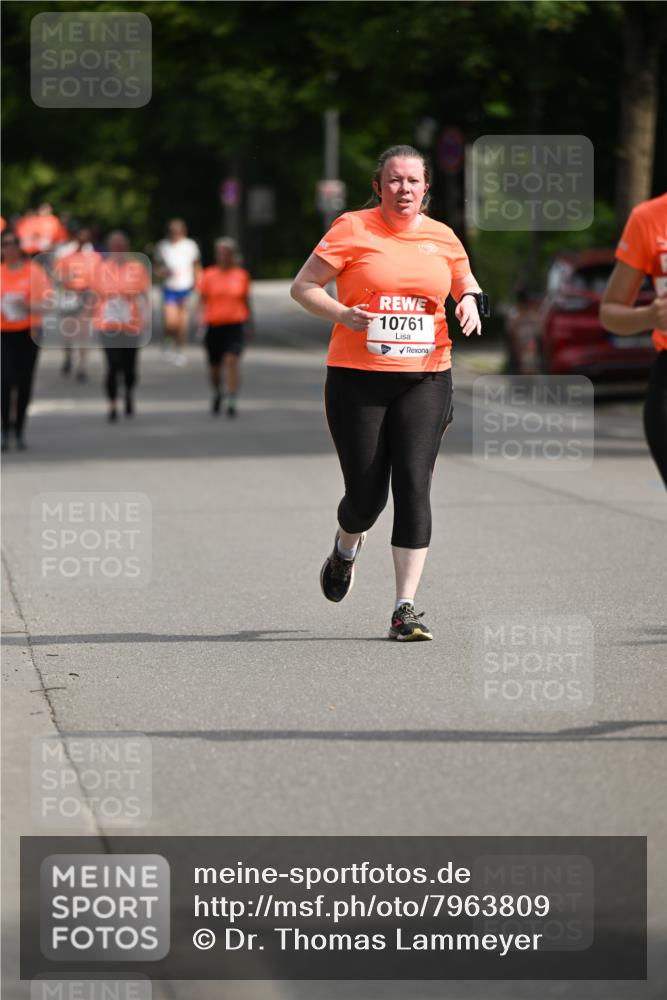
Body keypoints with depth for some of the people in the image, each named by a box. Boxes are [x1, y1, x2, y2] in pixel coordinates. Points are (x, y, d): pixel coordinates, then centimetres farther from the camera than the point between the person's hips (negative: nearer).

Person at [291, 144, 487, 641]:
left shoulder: (442, 237, 9)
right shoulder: (352, 229, -1)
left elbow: (466, 280, 28)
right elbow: (302, 286, 1)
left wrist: (470, 301, 4)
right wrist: (342, 314, -17)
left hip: (425, 380, 2)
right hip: (357, 378, -2)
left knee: (414, 486, -10)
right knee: (366, 495, 1)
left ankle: (406, 609, -7)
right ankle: (345, 551, 39)